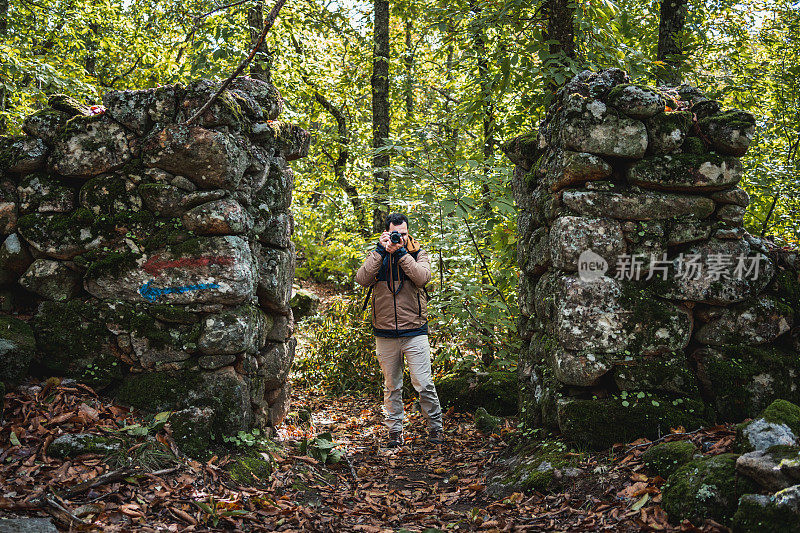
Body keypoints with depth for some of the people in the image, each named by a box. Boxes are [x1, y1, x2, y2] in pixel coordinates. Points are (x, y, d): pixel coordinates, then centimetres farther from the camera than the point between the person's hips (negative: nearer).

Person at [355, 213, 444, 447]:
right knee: (391, 386, 10)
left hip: (414, 332, -1)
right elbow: (362, 279, -12)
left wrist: (401, 252, -17)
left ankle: (435, 427, 13)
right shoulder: (377, 255, 6)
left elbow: (422, 277, -16)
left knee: (423, 384, -4)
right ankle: (394, 431, 21)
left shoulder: (418, 254, 4)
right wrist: (381, 250, -14)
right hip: (385, 334, 2)